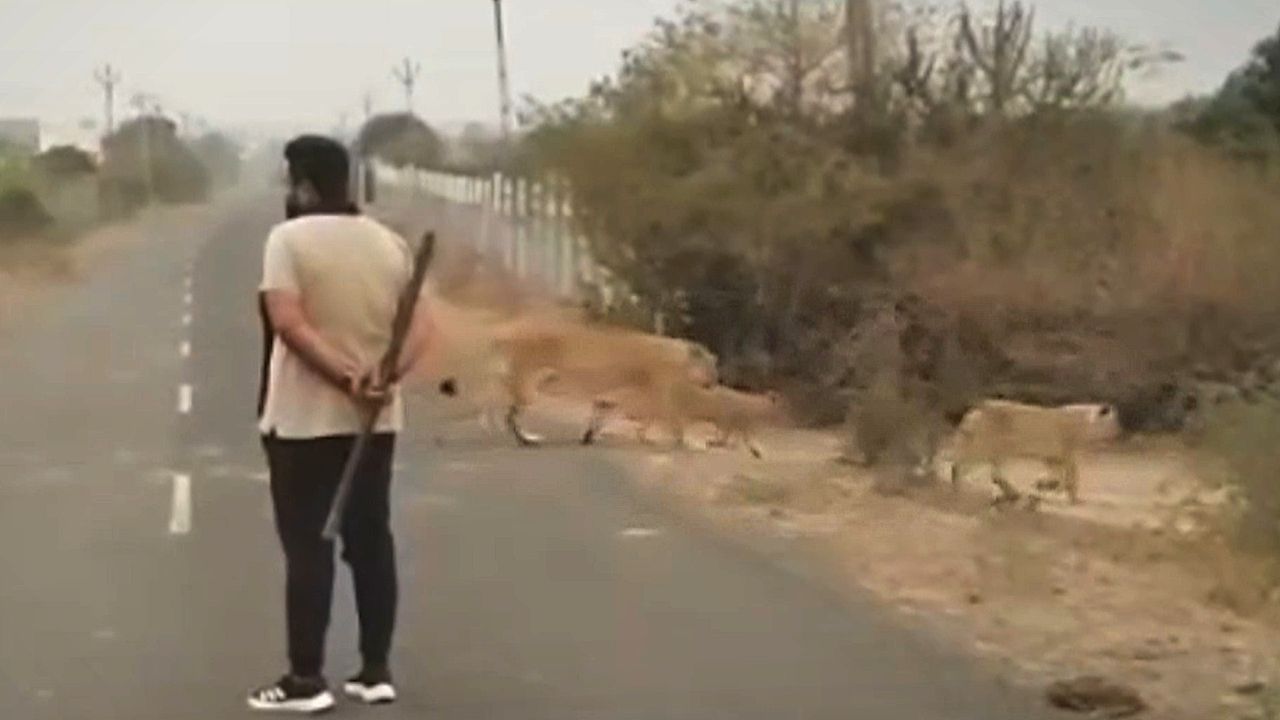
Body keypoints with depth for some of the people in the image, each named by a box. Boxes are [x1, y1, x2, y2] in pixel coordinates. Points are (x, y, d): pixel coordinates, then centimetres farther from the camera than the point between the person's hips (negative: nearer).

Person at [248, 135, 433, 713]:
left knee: (307, 547, 0)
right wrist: (384, 376, -16)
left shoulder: (289, 238, -9)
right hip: (376, 420, 5)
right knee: (371, 541, 11)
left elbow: (288, 323, -20)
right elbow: (420, 326, -2)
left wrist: (346, 378, -20)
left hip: (304, 420, -5)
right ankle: (376, 672, 15)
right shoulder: (391, 243, 7)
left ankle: (306, 680, 3)